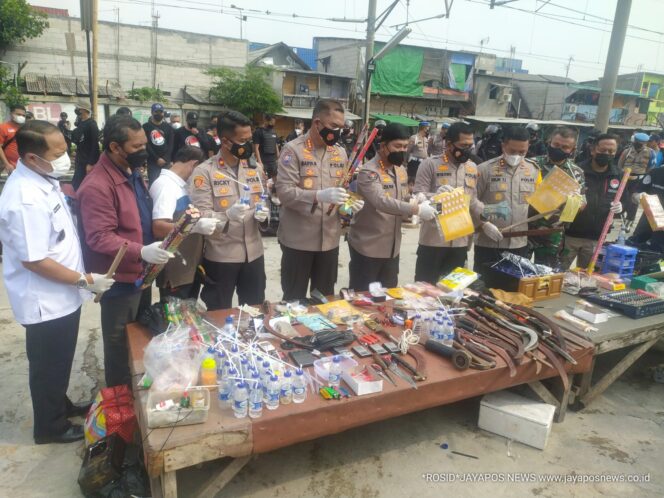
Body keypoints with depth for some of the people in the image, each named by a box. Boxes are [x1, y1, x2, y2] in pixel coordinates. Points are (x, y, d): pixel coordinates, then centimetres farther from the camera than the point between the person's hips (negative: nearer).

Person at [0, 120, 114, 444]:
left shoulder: (42, 180, 2)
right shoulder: (26, 199, -29)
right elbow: (33, 260, -27)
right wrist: (85, 280, -20)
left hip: (61, 297, 9)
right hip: (45, 302, -9)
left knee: (60, 362, 26)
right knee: (48, 366, 12)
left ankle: (61, 406, 46)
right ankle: (50, 426, 33)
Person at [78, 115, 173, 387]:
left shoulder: (133, 173, 7)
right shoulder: (97, 186, -23)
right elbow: (99, 238, -28)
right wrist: (141, 252, -38)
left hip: (140, 273, 10)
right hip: (119, 280, -9)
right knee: (120, 345, 8)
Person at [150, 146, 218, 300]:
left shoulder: (178, 184, 12)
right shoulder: (165, 185, -17)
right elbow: (158, 228, -27)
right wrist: (196, 226, -32)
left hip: (190, 268, 10)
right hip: (175, 273, -10)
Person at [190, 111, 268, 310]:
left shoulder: (255, 168, 11)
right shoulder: (204, 171, -8)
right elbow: (200, 216, -13)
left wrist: (263, 213, -5)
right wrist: (227, 215, -32)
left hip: (253, 253, 5)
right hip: (220, 256, -4)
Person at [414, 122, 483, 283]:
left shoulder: (472, 168, 11)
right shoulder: (430, 164, -7)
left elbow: (473, 202, 17)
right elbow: (418, 197, -12)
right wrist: (436, 195, -31)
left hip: (460, 242, 5)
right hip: (433, 241, -5)